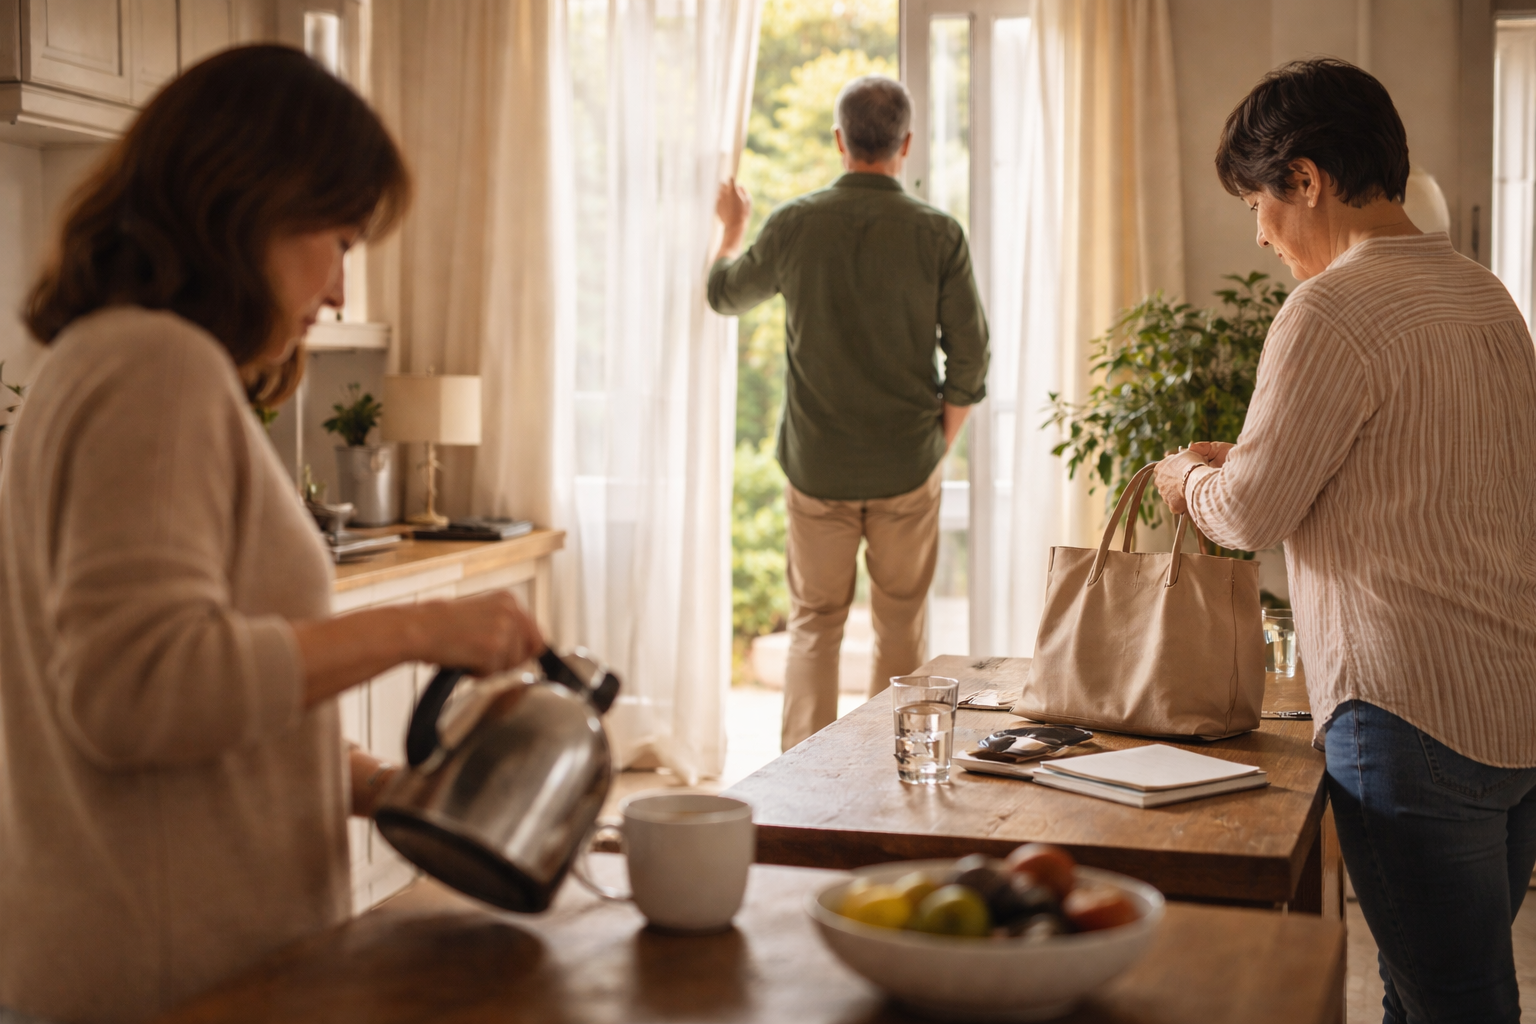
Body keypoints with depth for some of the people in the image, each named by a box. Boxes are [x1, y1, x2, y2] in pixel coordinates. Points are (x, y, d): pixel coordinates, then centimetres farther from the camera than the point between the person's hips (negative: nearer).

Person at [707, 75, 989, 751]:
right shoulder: (938, 234, -7)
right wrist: (939, 442, 10)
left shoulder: (794, 224, -5)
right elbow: (969, 355, -4)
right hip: (907, 467, 0)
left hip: (815, 466, 1)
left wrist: (732, 230, 33)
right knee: (901, 626, 12)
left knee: (814, 623, 11)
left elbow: (725, 295, 13)